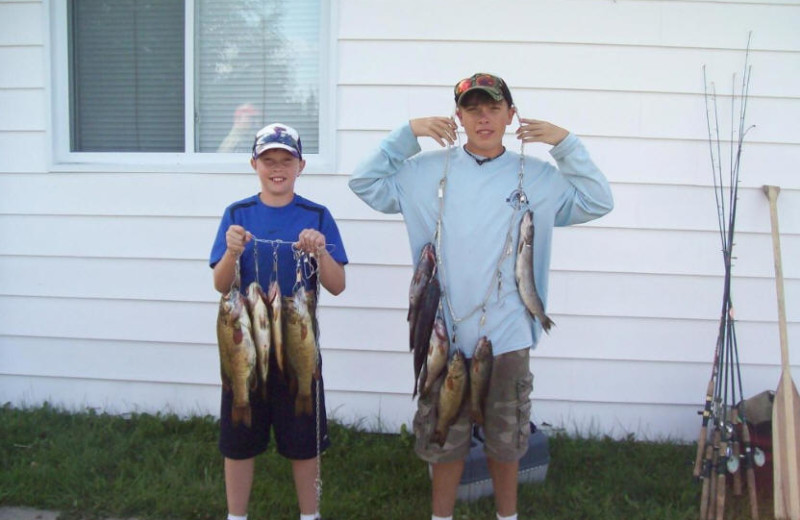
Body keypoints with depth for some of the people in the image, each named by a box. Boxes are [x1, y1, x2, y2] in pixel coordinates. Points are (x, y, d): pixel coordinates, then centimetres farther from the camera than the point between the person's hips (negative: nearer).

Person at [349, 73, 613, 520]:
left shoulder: (537, 176, 3)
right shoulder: (430, 170, 3)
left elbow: (599, 202, 2)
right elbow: (365, 182, 3)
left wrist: (566, 143, -6)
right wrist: (407, 134, -5)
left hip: (508, 334, 0)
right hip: (445, 332, 0)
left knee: (506, 439, 16)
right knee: (445, 438, 14)